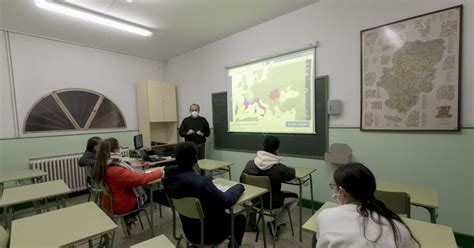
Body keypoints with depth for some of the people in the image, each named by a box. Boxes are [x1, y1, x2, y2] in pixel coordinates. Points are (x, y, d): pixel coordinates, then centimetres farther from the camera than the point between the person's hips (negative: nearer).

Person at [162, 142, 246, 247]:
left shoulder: (169, 177, -13)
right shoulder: (200, 182, -37)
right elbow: (226, 200, -27)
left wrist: (208, 178, 16)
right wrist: (239, 187, -9)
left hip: (188, 230, 7)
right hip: (205, 234, -7)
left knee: (226, 215, 29)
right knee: (240, 219, 15)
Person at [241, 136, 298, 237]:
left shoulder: (250, 164, -16)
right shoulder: (279, 168, -26)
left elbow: (242, 180, -2)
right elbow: (292, 174, -5)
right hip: (271, 202, -5)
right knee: (295, 197, 20)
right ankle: (275, 223, 14)